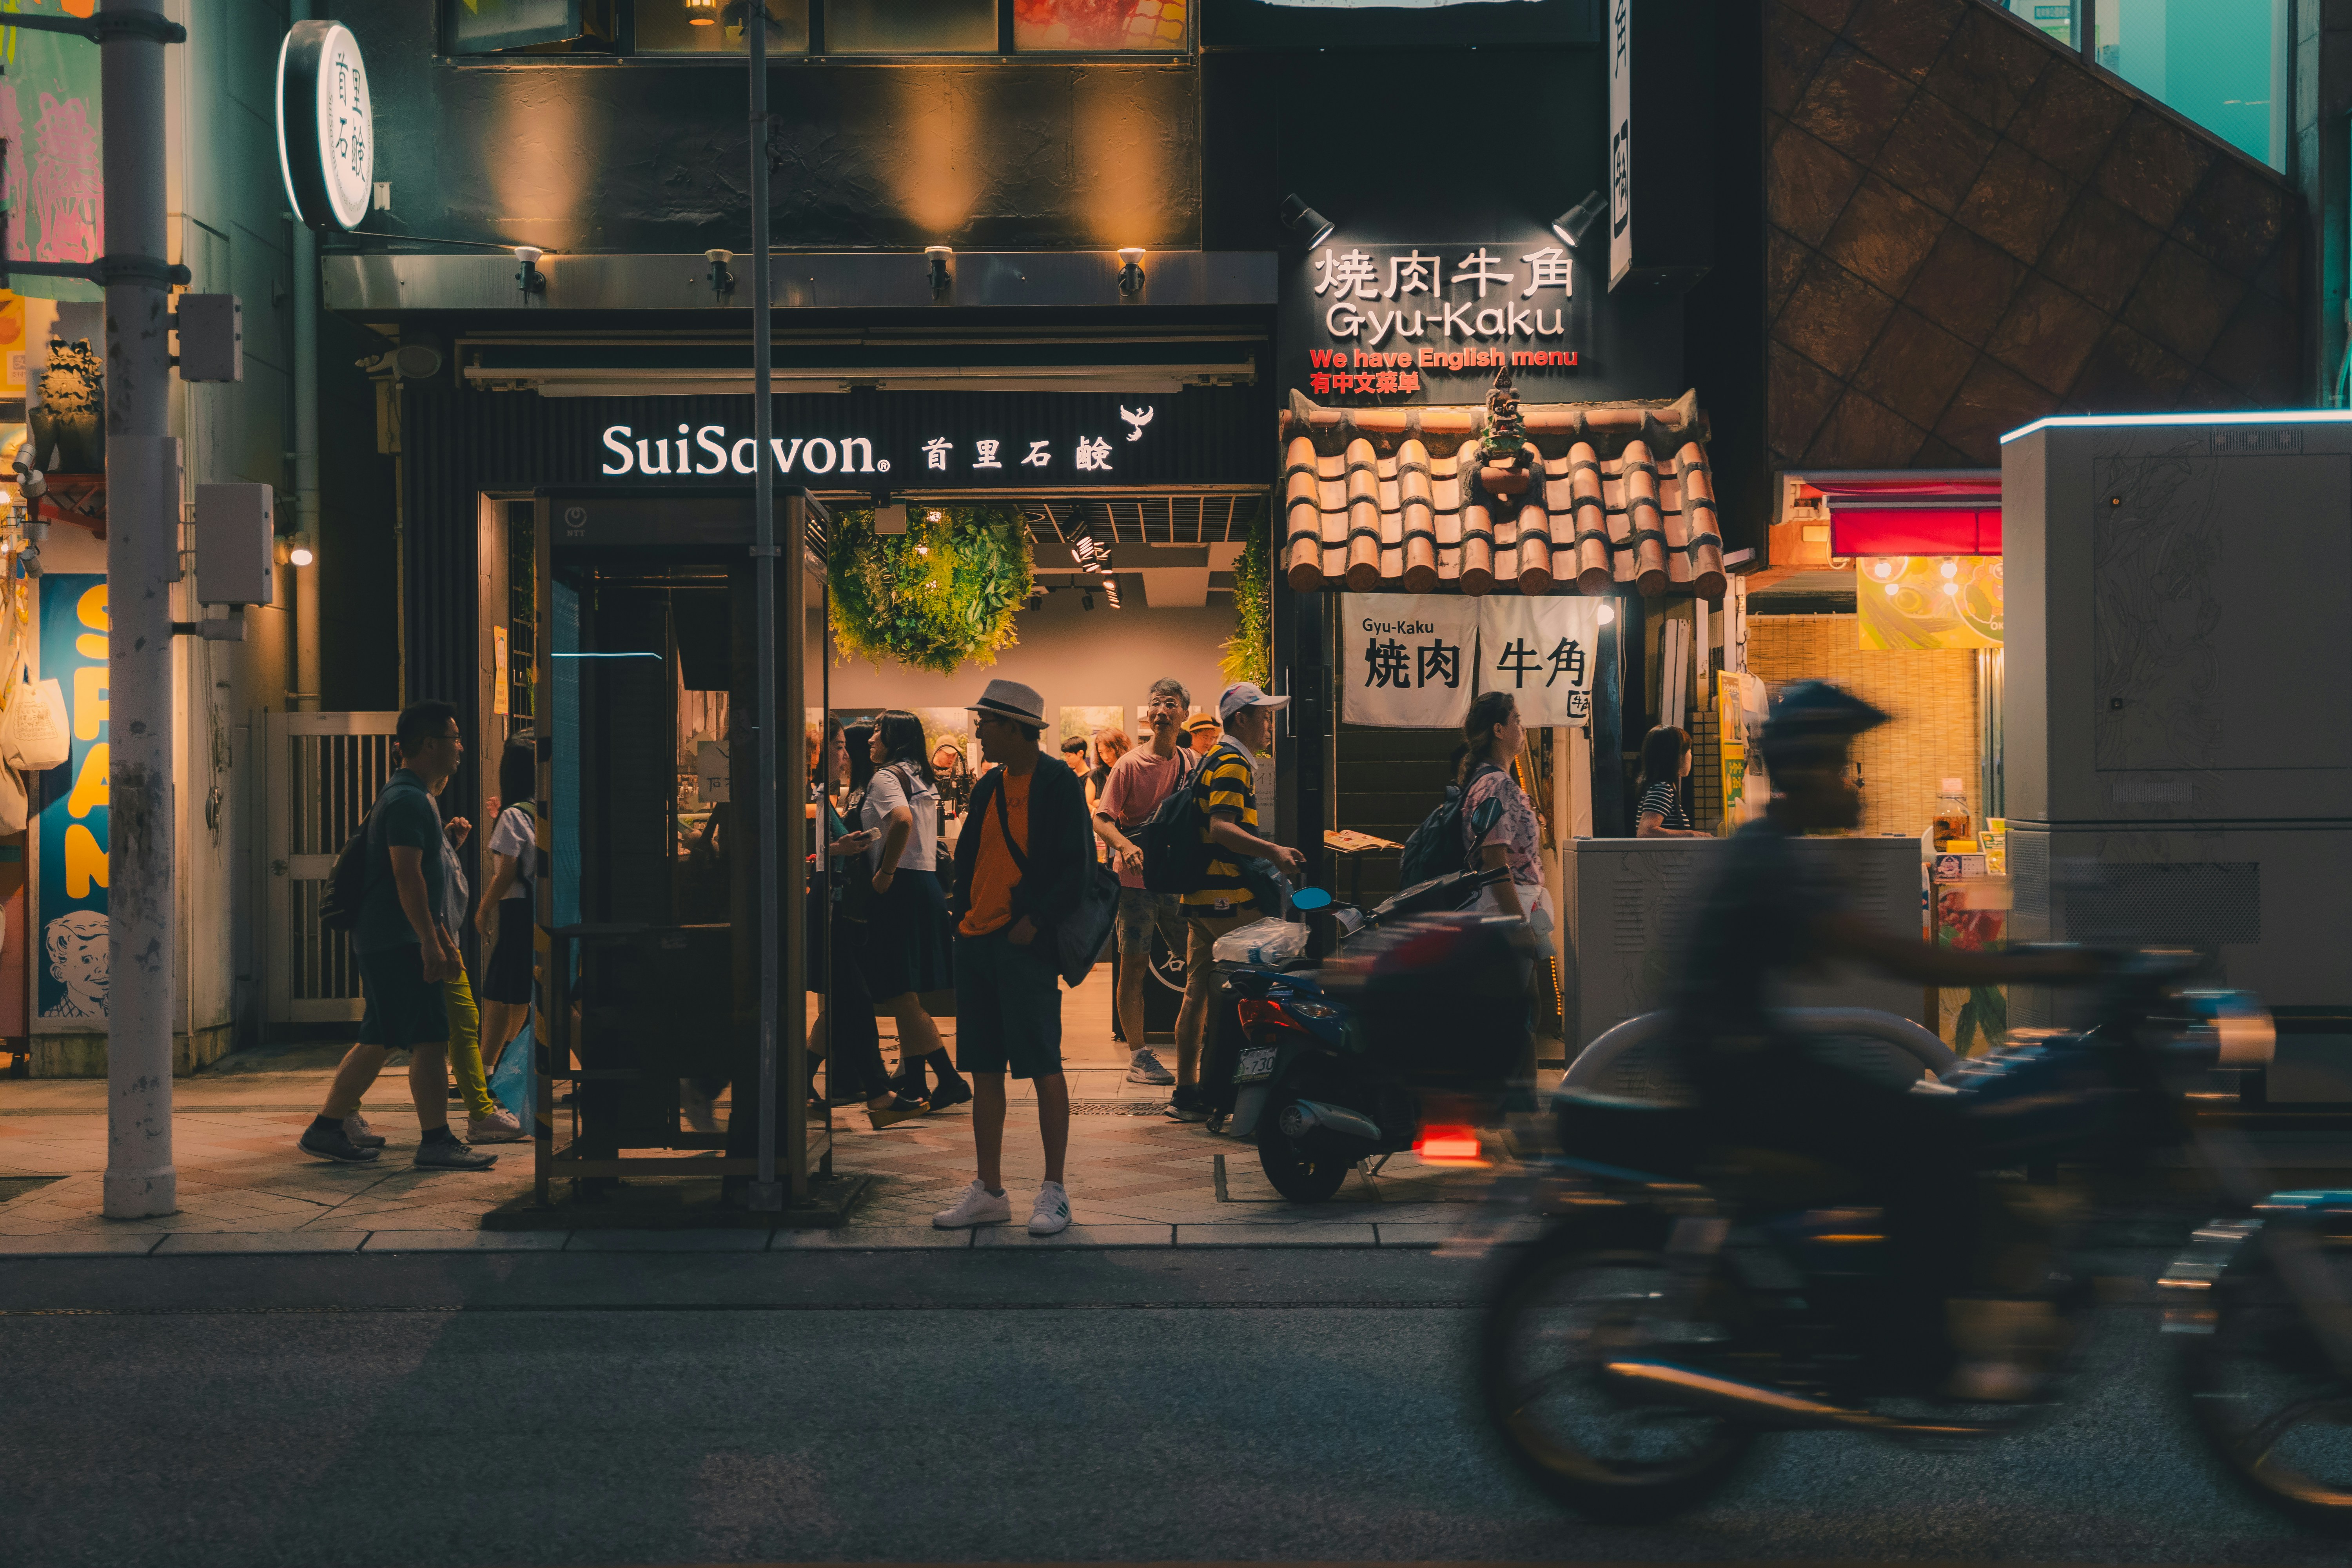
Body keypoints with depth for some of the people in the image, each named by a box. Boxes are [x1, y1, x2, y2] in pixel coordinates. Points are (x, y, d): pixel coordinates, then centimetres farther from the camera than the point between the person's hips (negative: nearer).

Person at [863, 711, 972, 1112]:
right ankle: (912, 1082, 18)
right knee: (906, 996, 14)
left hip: (901, 888, -9)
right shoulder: (920, 779, 18)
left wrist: (886, 872, -19)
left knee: (898, 993, -8)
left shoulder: (886, 777, -9)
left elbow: (902, 822, -28)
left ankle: (950, 1079, -12)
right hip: (927, 883, 9)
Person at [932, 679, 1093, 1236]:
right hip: (977, 940, 8)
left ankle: (1054, 1192, 3)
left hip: (1026, 944, -7)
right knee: (984, 1070, 9)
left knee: (1044, 1068, -4)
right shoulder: (988, 787, 15)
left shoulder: (1059, 786, -7)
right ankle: (988, 1191, 15)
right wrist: (967, 910, 7)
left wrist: (1034, 922, -16)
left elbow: (1077, 867, -11)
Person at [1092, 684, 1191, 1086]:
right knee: (1134, 966, 0)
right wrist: (1125, 845, -29)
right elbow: (1101, 819, -10)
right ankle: (1138, 1056, 6)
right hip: (1137, 877, -4)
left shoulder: (1193, 764, 7)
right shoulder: (1131, 765, -6)